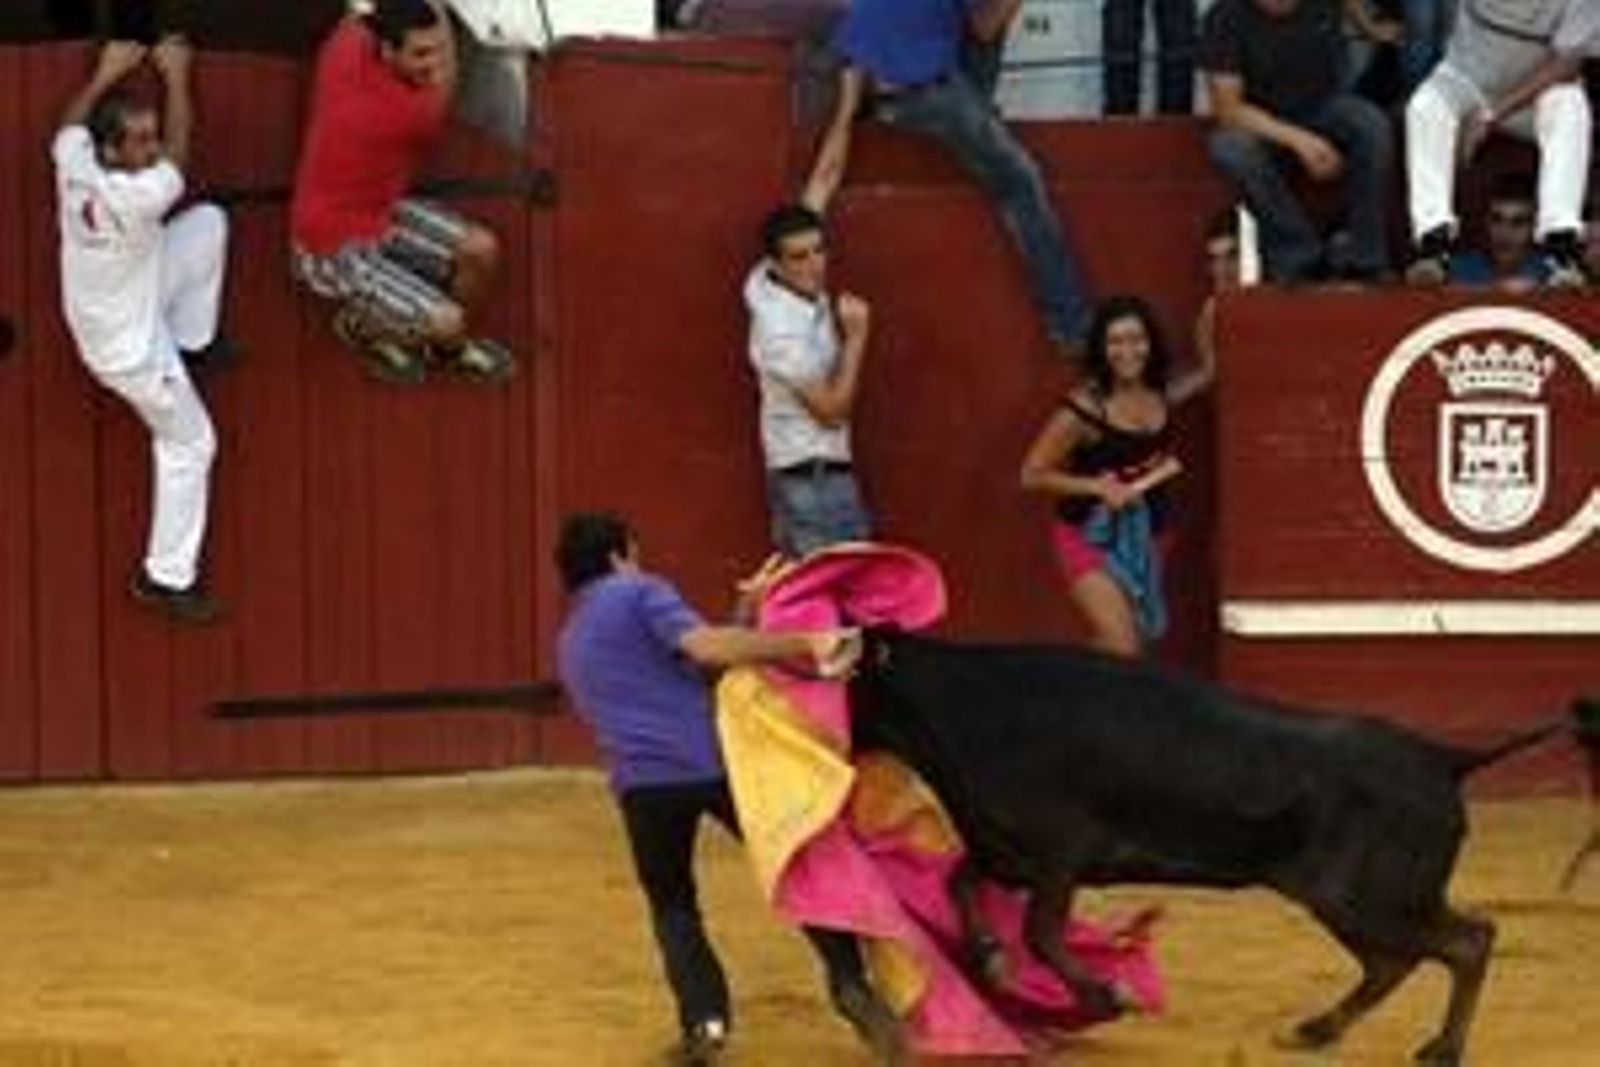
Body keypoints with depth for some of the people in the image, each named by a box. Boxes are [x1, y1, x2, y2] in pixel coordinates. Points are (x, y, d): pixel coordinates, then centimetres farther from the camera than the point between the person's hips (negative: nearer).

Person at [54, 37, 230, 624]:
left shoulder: (73, 163, -19)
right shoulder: (137, 198, -38)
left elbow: (71, 123, 7)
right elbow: (181, 147, -20)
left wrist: (107, 73, 17)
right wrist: (175, 74, -7)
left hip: (134, 300, 8)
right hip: (129, 348, -8)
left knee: (210, 223, 14)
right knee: (189, 445, 10)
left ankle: (192, 344, 30)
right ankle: (167, 577, 19)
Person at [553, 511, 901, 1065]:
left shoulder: (570, 643, 27)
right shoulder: (639, 593, 8)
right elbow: (706, 647, -12)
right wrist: (801, 644, -15)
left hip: (643, 782, 4)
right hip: (712, 760, -4)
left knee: (672, 905, 20)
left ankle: (703, 1020, 2)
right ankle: (849, 982, -1)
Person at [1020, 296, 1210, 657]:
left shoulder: (1160, 395, -4)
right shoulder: (1086, 408, -20)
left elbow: (1207, 373, 18)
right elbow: (1032, 474, -15)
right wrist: (1098, 486, -23)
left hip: (1139, 536, 6)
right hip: (1089, 536, -6)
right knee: (1121, 651, -17)